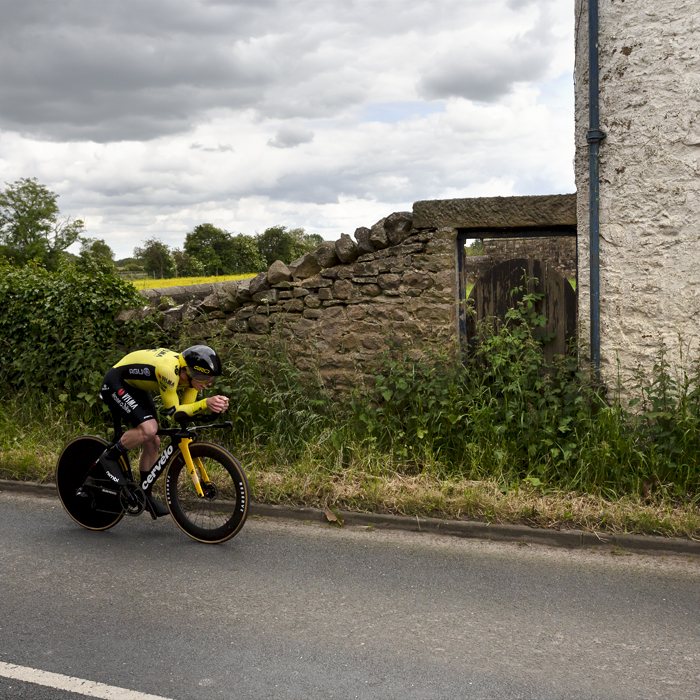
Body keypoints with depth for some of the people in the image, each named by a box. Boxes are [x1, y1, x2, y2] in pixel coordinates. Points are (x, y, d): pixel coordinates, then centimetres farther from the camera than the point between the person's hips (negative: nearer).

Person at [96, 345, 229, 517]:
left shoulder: (191, 372, -13)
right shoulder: (168, 369, -37)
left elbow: (186, 408, -8)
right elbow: (175, 412, -31)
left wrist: (214, 405, -25)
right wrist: (205, 403, -42)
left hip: (136, 387, 9)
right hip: (115, 384, -9)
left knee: (152, 442, 5)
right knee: (148, 428, -28)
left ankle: (145, 495, 19)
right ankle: (110, 457, -5)